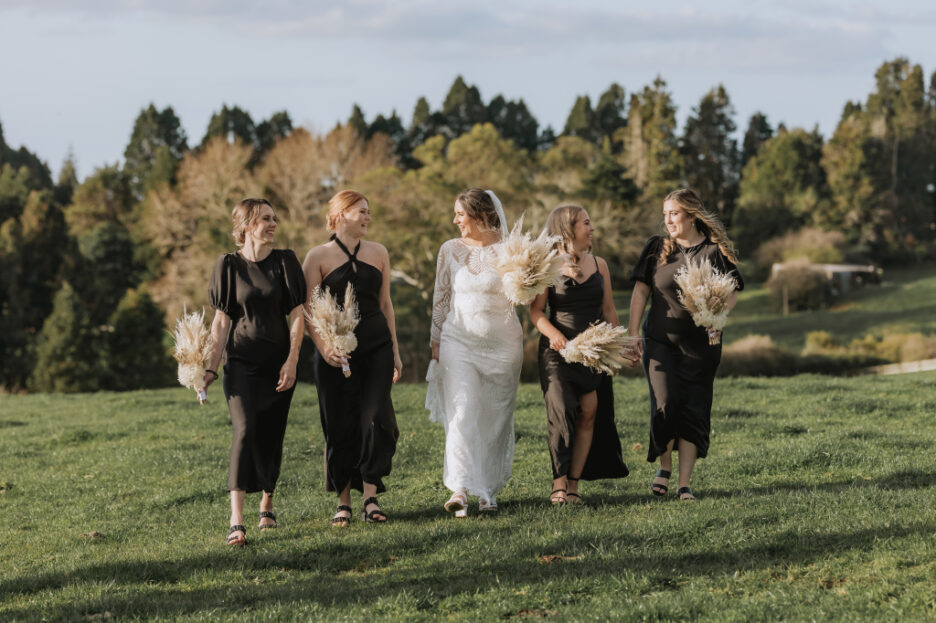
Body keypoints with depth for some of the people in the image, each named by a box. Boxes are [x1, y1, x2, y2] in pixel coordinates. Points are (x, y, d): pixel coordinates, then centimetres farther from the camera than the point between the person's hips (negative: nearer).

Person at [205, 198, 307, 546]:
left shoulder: (284, 262, 4)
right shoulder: (229, 266, 1)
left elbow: (297, 315, 2)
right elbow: (221, 320, 3)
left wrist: (292, 360, -8)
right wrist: (212, 367, -3)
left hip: (278, 361, 2)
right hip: (241, 360, -2)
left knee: (271, 436, 6)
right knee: (244, 431, -17)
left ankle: (267, 505, 30)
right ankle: (236, 522, -25)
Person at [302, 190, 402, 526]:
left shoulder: (378, 253, 10)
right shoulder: (318, 256, -1)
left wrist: (395, 350, 14)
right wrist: (323, 348, -18)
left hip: (376, 347, 3)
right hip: (337, 351, -3)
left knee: (376, 419, -9)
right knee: (340, 425, 0)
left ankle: (371, 496, -4)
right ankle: (343, 501, 9)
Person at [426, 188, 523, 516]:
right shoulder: (450, 250, 6)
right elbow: (441, 298, 11)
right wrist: (436, 342, 8)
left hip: (502, 342, 0)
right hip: (460, 340, 0)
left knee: (496, 418, 4)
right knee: (463, 412, -14)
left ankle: (488, 491, 14)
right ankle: (460, 489, -23)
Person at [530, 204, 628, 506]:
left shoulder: (599, 265, 11)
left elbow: (609, 309, 16)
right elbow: (536, 310, -6)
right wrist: (553, 333, -23)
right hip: (559, 349, -4)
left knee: (588, 413, -1)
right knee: (561, 411, -14)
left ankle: (573, 483, 3)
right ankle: (559, 484, -9)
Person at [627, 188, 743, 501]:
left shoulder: (715, 250, 0)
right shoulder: (657, 248, 4)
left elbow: (733, 293, 3)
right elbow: (641, 291, 5)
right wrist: (632, 334, -1)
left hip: (700, 345, 0)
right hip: (660, 342, 0)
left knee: (693, 411, 0)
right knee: (666, 404, -12)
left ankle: (684, 484, 6)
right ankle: (665, 467, 13)